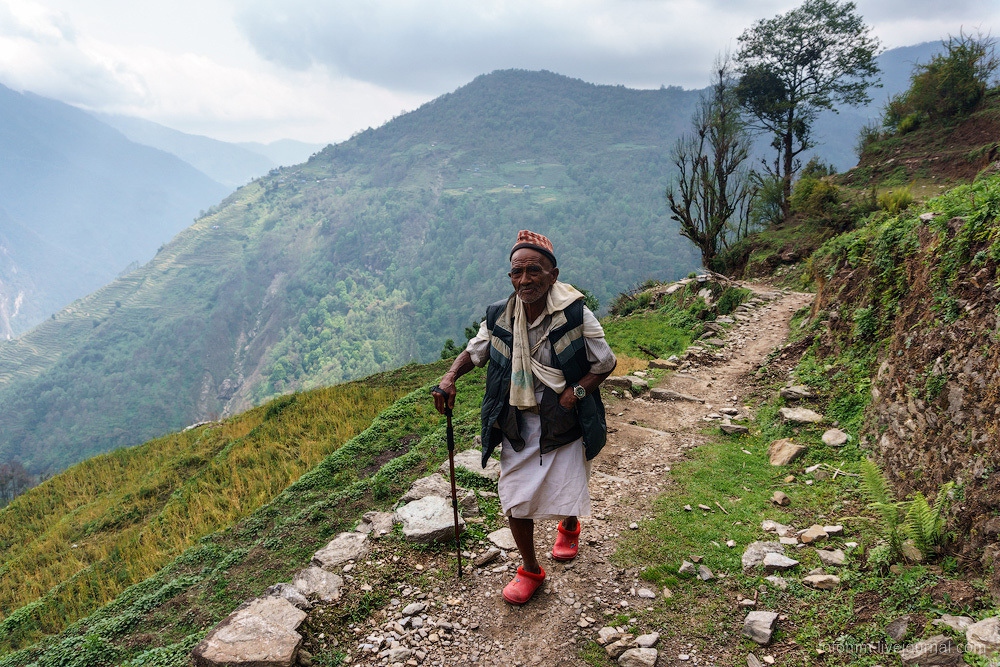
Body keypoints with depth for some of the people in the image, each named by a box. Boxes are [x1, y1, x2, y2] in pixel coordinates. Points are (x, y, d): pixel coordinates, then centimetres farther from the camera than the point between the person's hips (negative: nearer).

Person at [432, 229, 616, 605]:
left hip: (565, 428, -2)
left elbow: (605, 363, -4)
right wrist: (450, 378, -8)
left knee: (566, 497, 9)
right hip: (516, 429, 2)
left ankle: (569, 525, 50)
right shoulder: (498, 317, -7)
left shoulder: (575, 315, -16)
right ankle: (530, 569, 31)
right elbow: (474, 352, 11)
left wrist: (577, 391, -20)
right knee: (516, 502, 5)